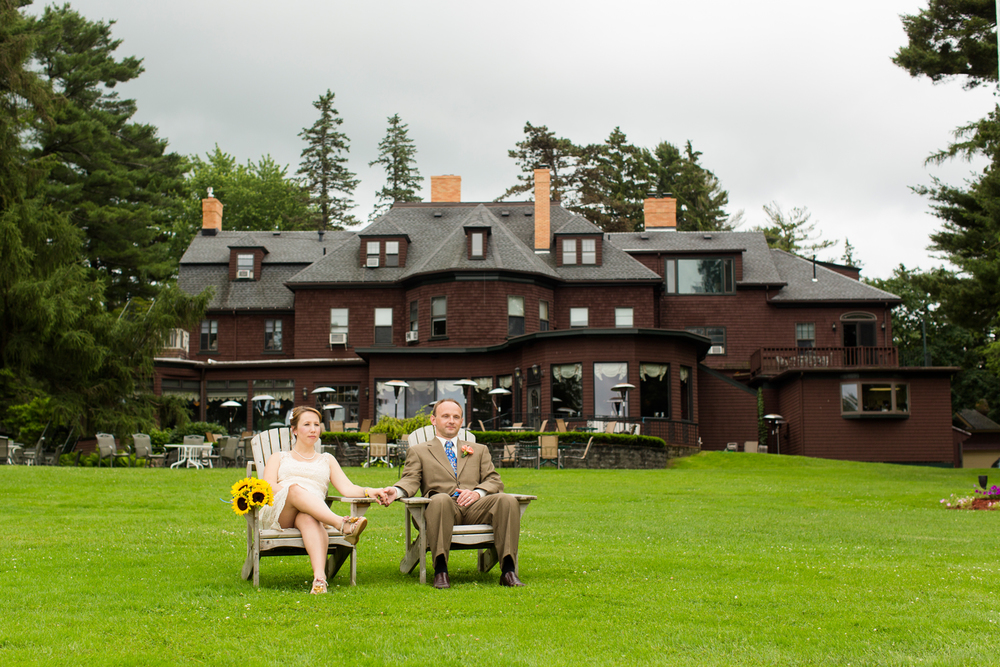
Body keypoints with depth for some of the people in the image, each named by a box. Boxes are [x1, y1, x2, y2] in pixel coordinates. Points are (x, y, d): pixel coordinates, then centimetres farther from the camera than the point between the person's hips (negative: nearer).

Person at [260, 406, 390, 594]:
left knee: (308, 518, -40)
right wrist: (291, 490, -11)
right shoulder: (279, 457, 30)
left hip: (314, 512, 0)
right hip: (277, 512, 0)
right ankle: (342, 524, -59)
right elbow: (268, 486, 9)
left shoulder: (327, 460, 32)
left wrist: (368, 491, -8)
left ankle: (319, 578, -64)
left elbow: (347, 488, 15)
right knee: (295, 489, -36)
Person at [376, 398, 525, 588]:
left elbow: (494, 480, 18)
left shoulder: (479, 450, 30)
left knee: (507, 500, -30)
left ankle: (508, 570, -34)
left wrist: (477, 492, -6)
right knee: (440, 499, -41)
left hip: (475, 508, 2)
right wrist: (395, 491, -17)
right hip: (444, 508, -2)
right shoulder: (419, 451, 24)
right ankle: (440, 571, -40)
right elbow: (411, 480, 8)